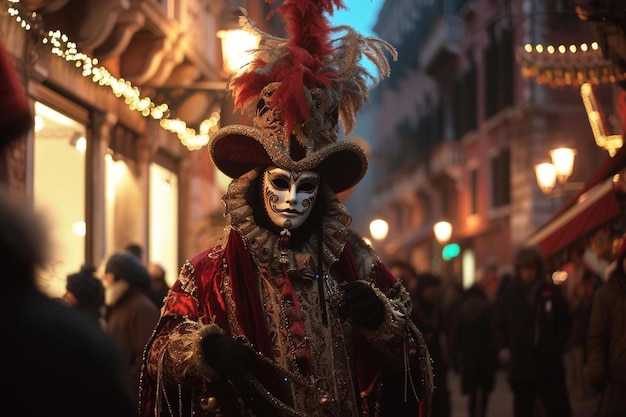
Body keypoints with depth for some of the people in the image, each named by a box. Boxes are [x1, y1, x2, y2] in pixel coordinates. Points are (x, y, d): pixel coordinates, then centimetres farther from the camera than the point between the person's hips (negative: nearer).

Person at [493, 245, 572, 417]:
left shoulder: (552, 291, 0)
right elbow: (498, 325, 11)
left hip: (550, 365, -1)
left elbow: (565, 324, 6)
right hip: (520, 365, 1)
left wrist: (556, 347, -6)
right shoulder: (509, 293, 3)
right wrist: (503, 348, -3)